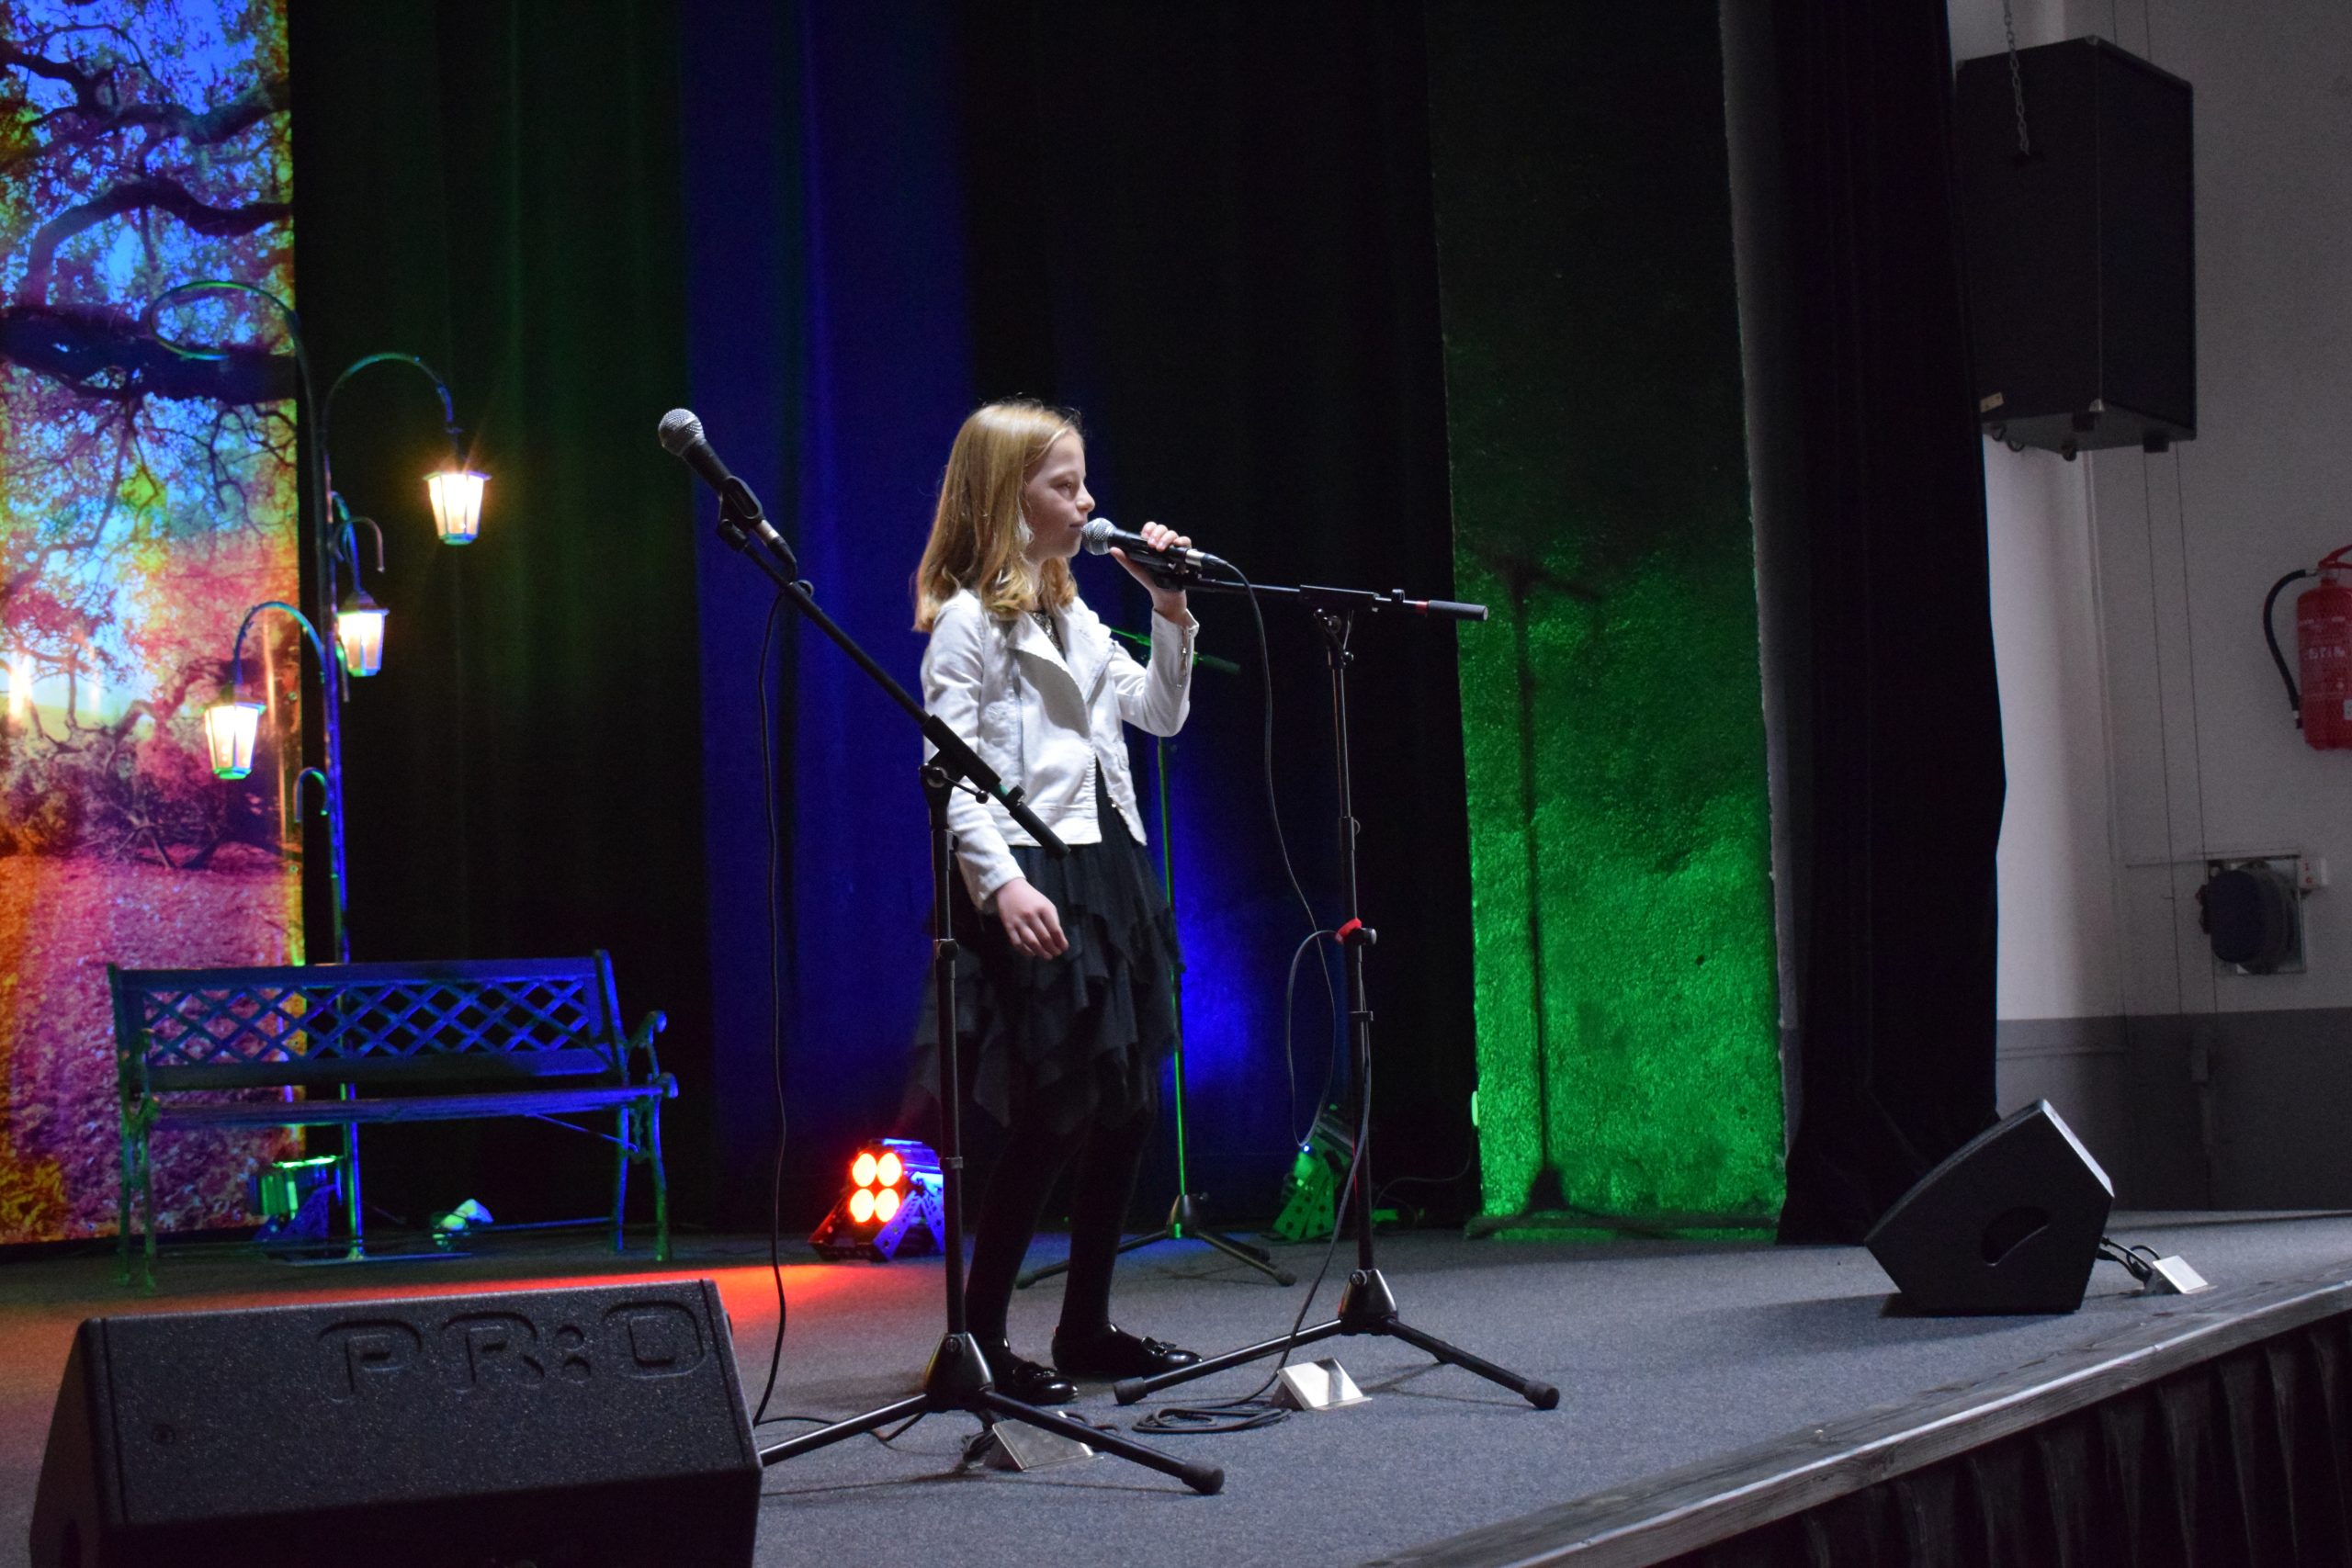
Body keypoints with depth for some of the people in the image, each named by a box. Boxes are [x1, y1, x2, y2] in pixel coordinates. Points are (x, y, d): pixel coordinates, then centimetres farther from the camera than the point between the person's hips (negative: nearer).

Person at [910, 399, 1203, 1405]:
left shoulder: (1073, 620, 18)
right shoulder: (967, 621, -7)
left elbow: (1159, 714, 23)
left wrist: (1171, 611, 11)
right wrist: (1002, 882, -26)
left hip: (1109, 871, 8)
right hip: (1034, 886, -8)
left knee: (1129, 1111, 9)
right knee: (1054, 1118, -10)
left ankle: (1087, 1326, 20)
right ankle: (977, 1339, 0)